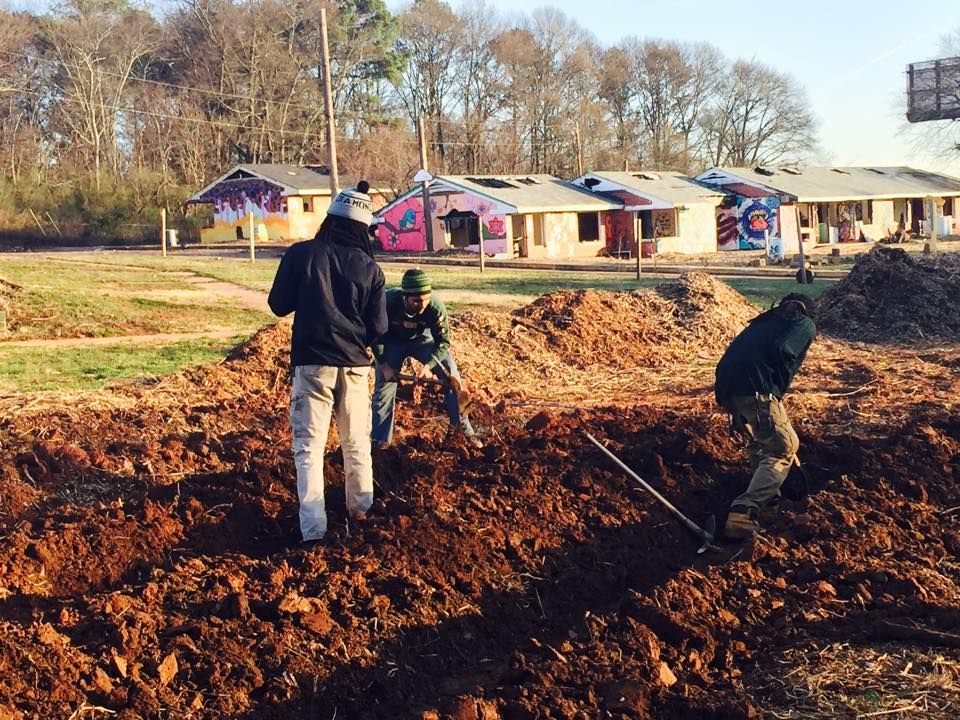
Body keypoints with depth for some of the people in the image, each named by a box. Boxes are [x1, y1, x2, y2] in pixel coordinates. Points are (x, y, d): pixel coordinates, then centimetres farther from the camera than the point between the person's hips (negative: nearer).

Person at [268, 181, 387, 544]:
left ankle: (313, 527, -7)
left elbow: (278, 305, 0)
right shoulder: (369, 268, -4)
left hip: (312, 362, -2)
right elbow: (378, 329, -2)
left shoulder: (300, 255, -7)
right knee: (357, 441, 18)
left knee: (309, 444, 1)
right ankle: (361, 507, 32)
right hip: (354, 364, 2)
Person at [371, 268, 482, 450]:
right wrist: (384, 365, -20)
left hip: (421, 338, 1)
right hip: (392, 341, -1)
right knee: (384, 385, -5)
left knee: (451, 375, -10)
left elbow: (443, 342, -22)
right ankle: (381, 441, 10)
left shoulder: (436, 306, -35)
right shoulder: (387, 302, -36)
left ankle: (465, 429, 2)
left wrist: (428, 365, -36)